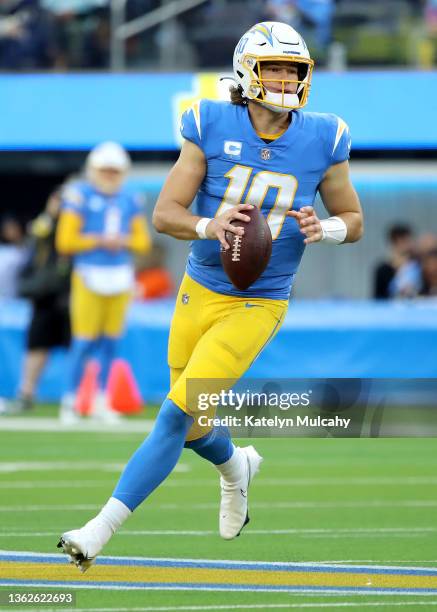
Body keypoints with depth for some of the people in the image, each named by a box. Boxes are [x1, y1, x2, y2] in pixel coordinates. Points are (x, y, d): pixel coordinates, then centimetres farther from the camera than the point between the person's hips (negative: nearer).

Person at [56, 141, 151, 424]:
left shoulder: (130, 201, 9)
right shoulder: (80, 197, -6)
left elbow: (143, 241, 12)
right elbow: (65, 241, -9)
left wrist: (123, 241, -7)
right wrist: (98, 241, -14)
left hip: (120, 277, 5)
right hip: (90, 276, -5)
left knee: (110, 342, 7)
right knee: (85, 341, -7)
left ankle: (101, 401, 16)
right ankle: (70, 401, 2)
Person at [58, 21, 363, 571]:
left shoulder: (321, 141, -6)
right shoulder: (213, 127, -8)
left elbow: (353, 221, 6)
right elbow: (164, 214, -8)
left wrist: (323, 228, -17)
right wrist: (210, 226, -29)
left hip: (257, 306, -2)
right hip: (198, 294, 2)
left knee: (177, 415, -14)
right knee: (190, 428, 13)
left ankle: (101, 530, -9)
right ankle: (235, 468, 49)